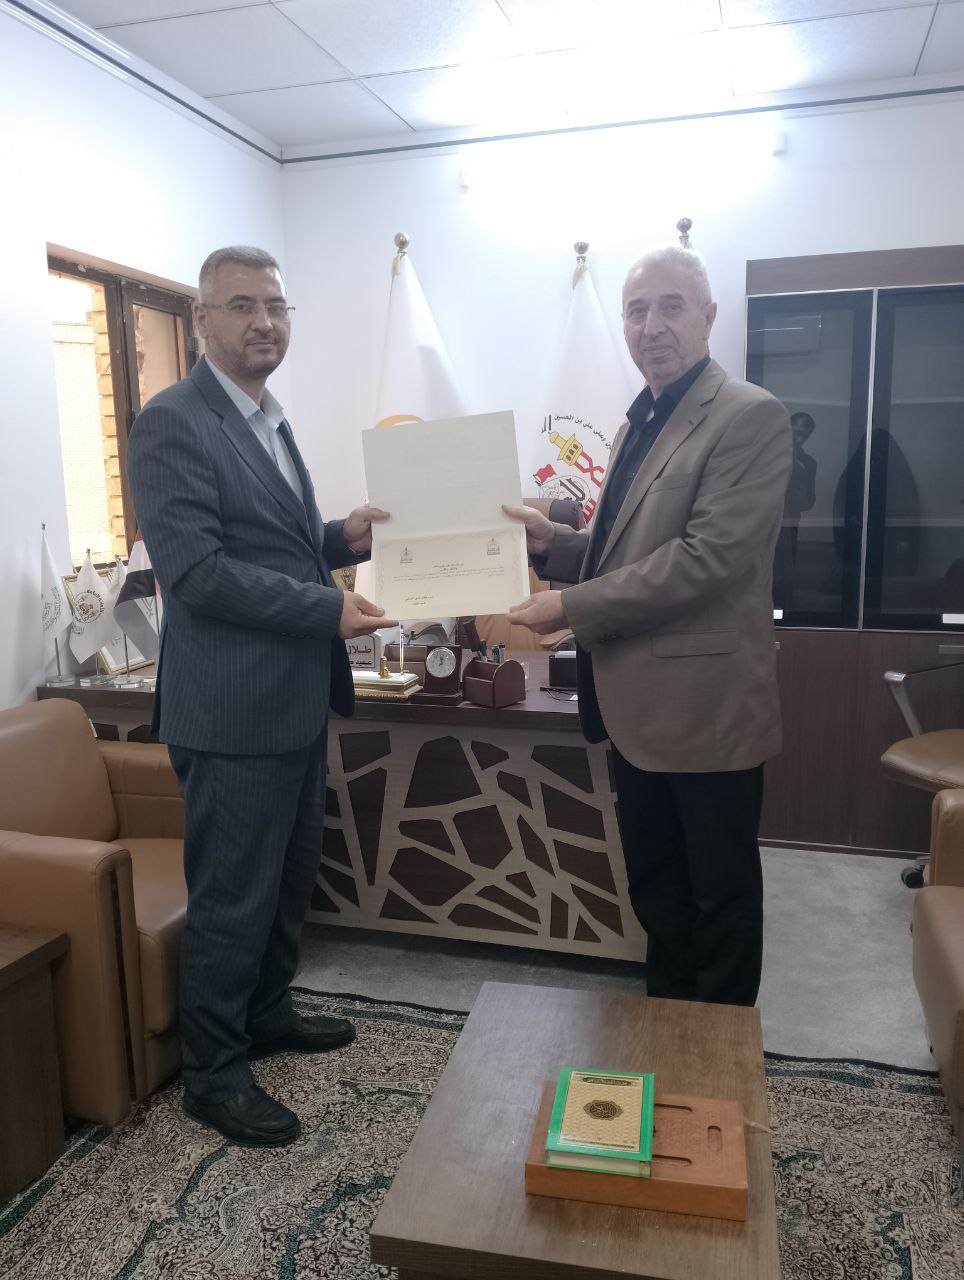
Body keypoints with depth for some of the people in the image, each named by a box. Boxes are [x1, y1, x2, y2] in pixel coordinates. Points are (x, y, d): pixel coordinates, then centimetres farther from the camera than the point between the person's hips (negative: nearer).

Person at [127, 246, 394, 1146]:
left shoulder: (267, 420, 15)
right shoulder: (172, 423, -14)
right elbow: (197, 572, -22)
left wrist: (342, 538, 3)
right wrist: (329, 610, -22)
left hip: (294, 698, 9)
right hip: (233, 708, -9)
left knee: (289, 878, 21)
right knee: (232, 897, 4)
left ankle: (266, 1014, 41)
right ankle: (211, 1073, 24)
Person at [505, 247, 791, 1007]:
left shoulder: (750, 416, -13)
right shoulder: (640, 424, 14)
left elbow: (706, 558, -22)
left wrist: (571, 608, -19)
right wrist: (552, 542, 0)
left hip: (706, 704, -8)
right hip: (641, 704, 8)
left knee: (719, 896, 10)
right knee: (655, 890, 21)